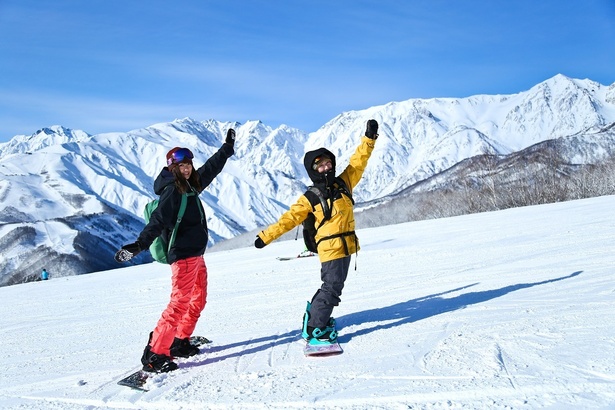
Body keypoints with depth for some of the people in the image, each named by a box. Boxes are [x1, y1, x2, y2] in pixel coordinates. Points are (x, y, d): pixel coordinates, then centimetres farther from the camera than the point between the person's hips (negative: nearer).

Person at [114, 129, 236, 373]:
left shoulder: (191, 185, 12)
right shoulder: (172, 191, -14)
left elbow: (210, 168, 27)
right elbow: (158, 220, -27)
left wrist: (227, 148, 36)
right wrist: (139, 245, -40)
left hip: (196, 255, 10)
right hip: (183, 256, -10)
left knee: (198, 301, 18)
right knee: (180, 303, -13)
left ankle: (180, 343, 30)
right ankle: (154, 355, -10)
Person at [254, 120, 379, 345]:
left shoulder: (344, 183, 7)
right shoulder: (310, 198, -5)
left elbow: (358, 161, 9)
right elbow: (290, 218, -5)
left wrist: (369, 137, 1)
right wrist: (266, 236, -8)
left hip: (347, 246, 6)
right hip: (330, 248, -6)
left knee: (332, 285, 19)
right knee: (332, 286, -9)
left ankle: (315, 315, 37)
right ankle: (314, 329, -1)